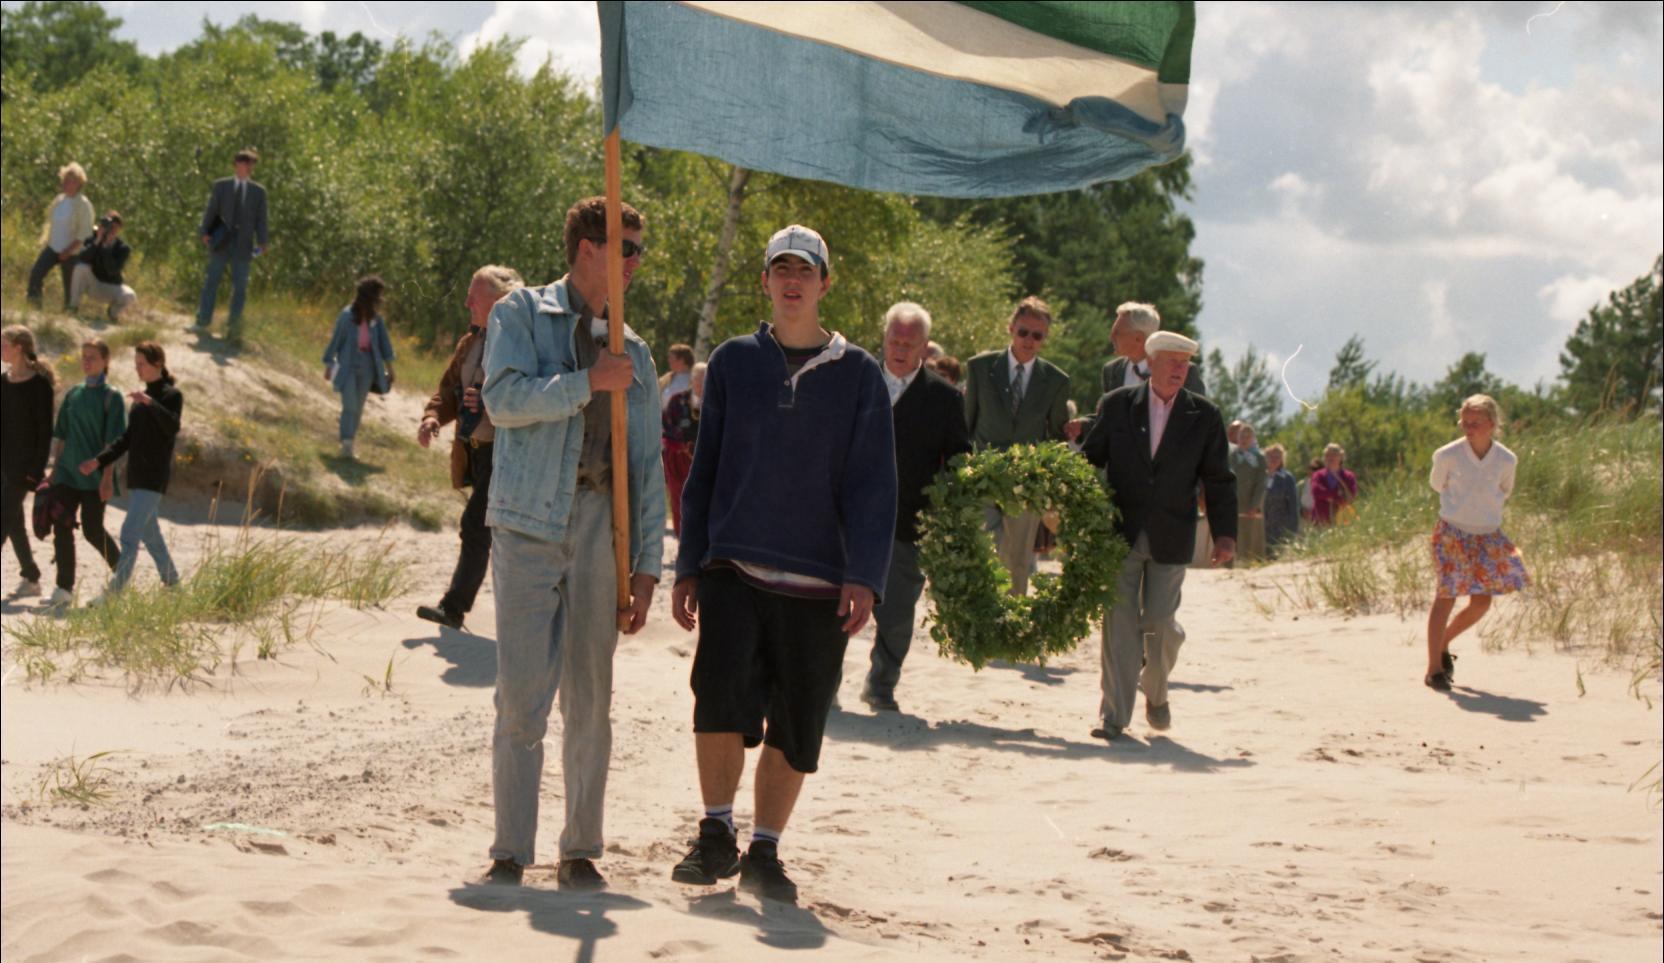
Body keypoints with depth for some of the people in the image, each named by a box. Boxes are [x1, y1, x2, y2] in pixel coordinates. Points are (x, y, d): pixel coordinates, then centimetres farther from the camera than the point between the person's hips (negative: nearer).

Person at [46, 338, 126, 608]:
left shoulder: (111, 397, -5)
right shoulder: (73, 393, 10)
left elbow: (112, 441, -9)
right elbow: (61, 435, 14)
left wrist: (107, 477, -14)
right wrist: (55, 468, 10)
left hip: (94, 476, -5)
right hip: (67, 473, 5)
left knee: (93, 530, -1)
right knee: (61, 527, -4)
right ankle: (64, 588, -2)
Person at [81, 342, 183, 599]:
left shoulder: (171, 395, -7)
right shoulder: (142, 397, 16)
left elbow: (173, 428, -25)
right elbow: (128, 438, 18)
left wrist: (151, 403, -37)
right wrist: (100, 460, 9)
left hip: (155, 475, -9)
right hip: (136, 474, 9)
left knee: (130, 532, -15)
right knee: (149, 532, 15)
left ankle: (115, 589, -18)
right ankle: (171, 580, 27)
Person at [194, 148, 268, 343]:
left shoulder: (258, 191, 9)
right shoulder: (221, 185, 7)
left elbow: (261, 219, 6)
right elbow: (211, 210, 4)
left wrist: (261, 242, -4)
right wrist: (205, 232, -7)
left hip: (243, 244, 0)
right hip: (221, 241, 0)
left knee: (240, 286, 0)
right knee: (212, 281, 3)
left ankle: (233, 328, 5)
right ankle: (203, 322, 10)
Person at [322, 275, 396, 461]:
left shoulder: (375, 317, 0)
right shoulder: (347, 315, -11)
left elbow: (384, 342, 8)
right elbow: (335, 340, -2)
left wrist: (389, 368, 9)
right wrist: (328, 366, 4)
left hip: (367, 367, 4)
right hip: (348, 366, -4)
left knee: (358, 409, 9)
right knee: (349, 406, -12)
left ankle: (348, 445, 18)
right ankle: (346, 445, -10)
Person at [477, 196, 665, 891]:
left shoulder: (632, 352, 19)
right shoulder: (522, 314, 9)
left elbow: (648, 465, 15)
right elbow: (503, 398, -9)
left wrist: (646, 564, 8)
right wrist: (587, 383, -12)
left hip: (601, 520, 3)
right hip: (529, 520, -3)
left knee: (590, 699, 4)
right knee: (522, 696, -6)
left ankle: (580, 851, 11)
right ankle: (510, 853, 0)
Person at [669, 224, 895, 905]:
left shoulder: (858, 375, 5)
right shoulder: (733, 363, 9)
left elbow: (872, 484, 1)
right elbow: (704, 470, 13)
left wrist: (863, 578, -10)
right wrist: (688, 568, 9)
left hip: (818, 583, 0)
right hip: (734, 569, 0)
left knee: (796, 729, 3)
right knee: (721, 693, -20)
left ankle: (764, 853, 18)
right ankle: (716, 835, -5)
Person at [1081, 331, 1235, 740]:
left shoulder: (1205, 416, 3)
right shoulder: (1116, 405, 3)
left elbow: (1218, 480, 5)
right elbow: (1090, 460, 9)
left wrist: (1225, 533, -3)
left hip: (1170, 538, 0)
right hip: (1120, 533, 0)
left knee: (1159, 622, -1)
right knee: (1120, 623, -4)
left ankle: (1156, 691, 28)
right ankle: (1114, 715, 0)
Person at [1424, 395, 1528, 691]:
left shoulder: (1506, 460, -7)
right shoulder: (1448, 455, -13)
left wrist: (1487, 508, 9)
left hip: (1488, 535, 3)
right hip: (1452, 533, -3)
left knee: (1481, 603, 4)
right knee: (1446, 596, -7)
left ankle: (1442, 644, 29)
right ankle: (1434, 668, -2)